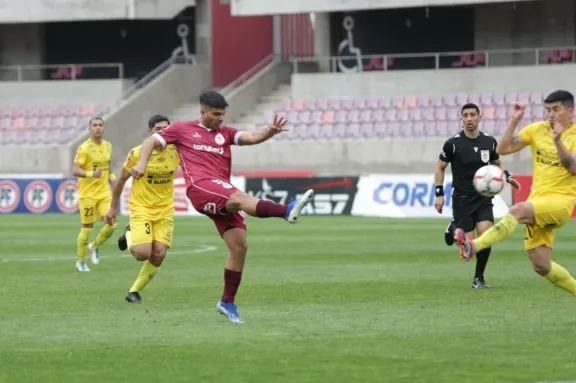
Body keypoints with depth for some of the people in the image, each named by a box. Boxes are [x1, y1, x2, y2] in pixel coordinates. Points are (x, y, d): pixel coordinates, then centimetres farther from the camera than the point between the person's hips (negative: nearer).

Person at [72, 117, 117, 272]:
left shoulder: (108, 146, 8)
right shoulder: (84, 148, -11)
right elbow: (75, 170, -17)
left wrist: (112, 177, 10)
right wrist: (90, 174, -33)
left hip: (104, 192, 5)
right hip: (87, 193, -5)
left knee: (111, 224, -10)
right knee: (87, 228, 0)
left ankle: (95, 246, 19)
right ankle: (81, 261, 18)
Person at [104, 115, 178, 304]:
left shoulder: (175, 151, -7)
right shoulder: (137, 153, -13)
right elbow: (122, 180, 0)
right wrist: (113, 207, 5)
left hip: (165, 210, 3)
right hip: (141, 208, -3)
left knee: (159, 255, -7)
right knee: (143, 254, -17)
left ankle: (134, 291, 13)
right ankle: (129, 236, 19)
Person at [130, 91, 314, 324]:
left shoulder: (225, 133, 22)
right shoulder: (182, 129, 16)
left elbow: (251, 137, 6)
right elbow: (152, 142, 17)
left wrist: (270, 132, -15)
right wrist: (142, 163, -3)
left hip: (223, 197, 6)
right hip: (200, 187, -6)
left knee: (239, 245, -4)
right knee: (240, 198, -34)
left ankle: (227, 302, 8)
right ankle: (288, 211, -60)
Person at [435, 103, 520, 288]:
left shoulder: (489, 141, -1)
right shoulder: (453, 143, -10)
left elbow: (497, 163, 17)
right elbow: (440, 167, 2)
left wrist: (507, 176, -2)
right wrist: (439, 194, -5)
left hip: (483, 198, 2)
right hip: (462, 199, -2)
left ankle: (479, 278, 0)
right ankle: (454, 228, 32)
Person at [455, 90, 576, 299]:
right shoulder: (537, 130, 8)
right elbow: (502, 149, 5)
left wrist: (558, 142, -32)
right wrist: (514, 121, -6)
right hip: (537, 199, 6)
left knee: (517, 210, -34)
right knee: (541, 266, 0)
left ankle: (474, 246, -46)